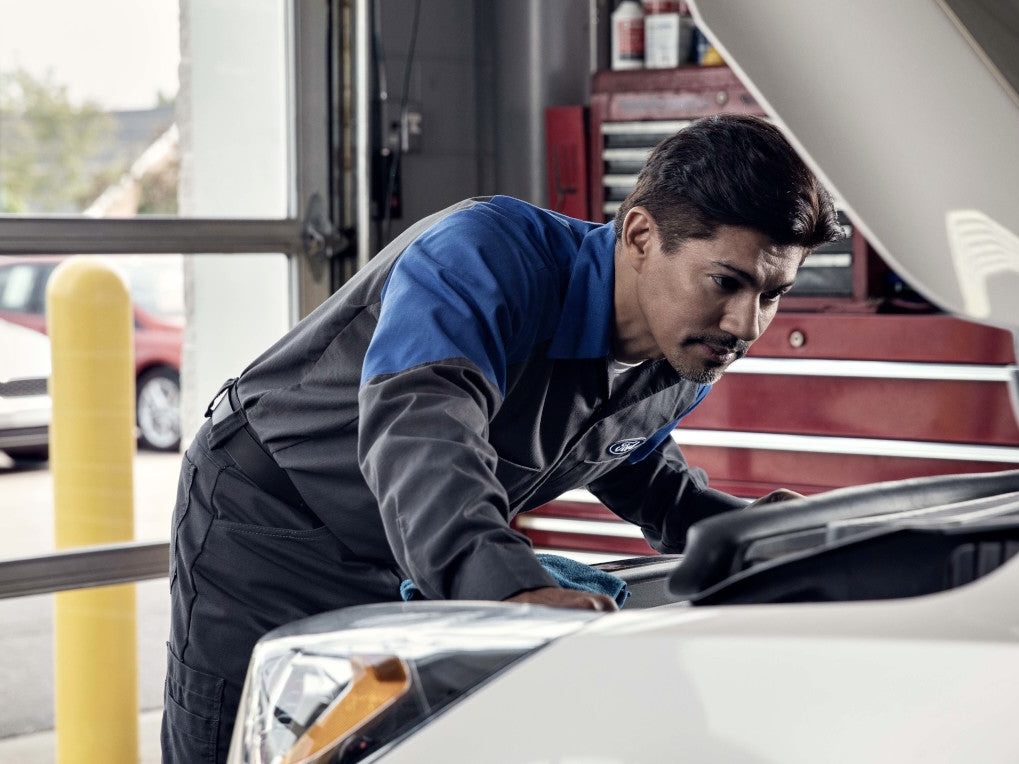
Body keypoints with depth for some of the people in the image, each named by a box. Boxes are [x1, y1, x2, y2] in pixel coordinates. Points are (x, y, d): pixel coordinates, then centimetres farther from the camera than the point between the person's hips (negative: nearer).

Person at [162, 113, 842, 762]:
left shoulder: (690, 364, -9)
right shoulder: (486, 255, -35)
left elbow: (641, 473, 14)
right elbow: (416, 423, -54)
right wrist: (512, 586, -72)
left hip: (420, 569, 6)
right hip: (265, 525, -6)